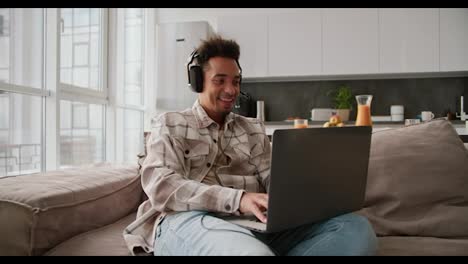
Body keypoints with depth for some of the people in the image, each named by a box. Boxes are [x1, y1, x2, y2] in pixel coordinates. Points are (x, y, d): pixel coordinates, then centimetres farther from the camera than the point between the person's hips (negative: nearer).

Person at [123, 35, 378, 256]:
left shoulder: (253, 128, 25)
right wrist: (238, 199, -22)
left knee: (355, 228, -21)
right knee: (253, 252, -44)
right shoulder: (170, 124, 13)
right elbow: (161, 186, -6)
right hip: (189, 221, -6)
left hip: (255, 223, 7)